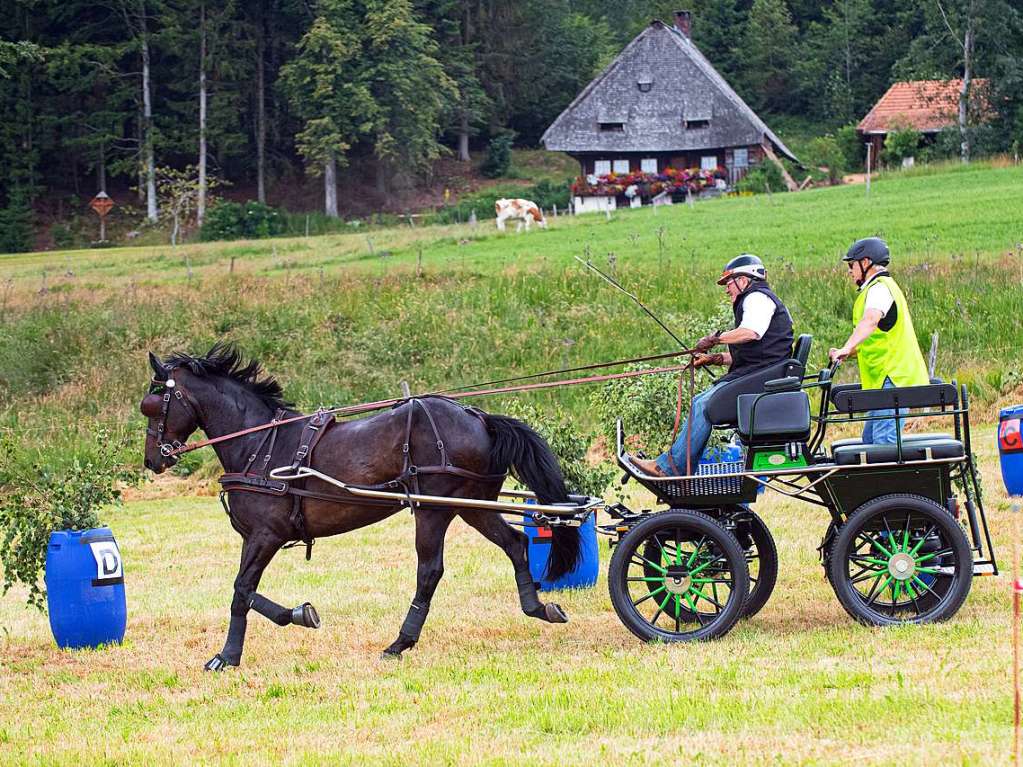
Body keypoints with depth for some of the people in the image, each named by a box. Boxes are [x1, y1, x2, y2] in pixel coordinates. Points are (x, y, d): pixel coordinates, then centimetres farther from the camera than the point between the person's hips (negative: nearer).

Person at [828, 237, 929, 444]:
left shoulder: (879, 288, -9)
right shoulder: (883, 287, 25)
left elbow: (870, 321, -31)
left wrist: (847, 349, -43)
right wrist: (846, 353, 14)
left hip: (892, 379, -11)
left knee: (884, 440, -19)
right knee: (870, 440, 12)